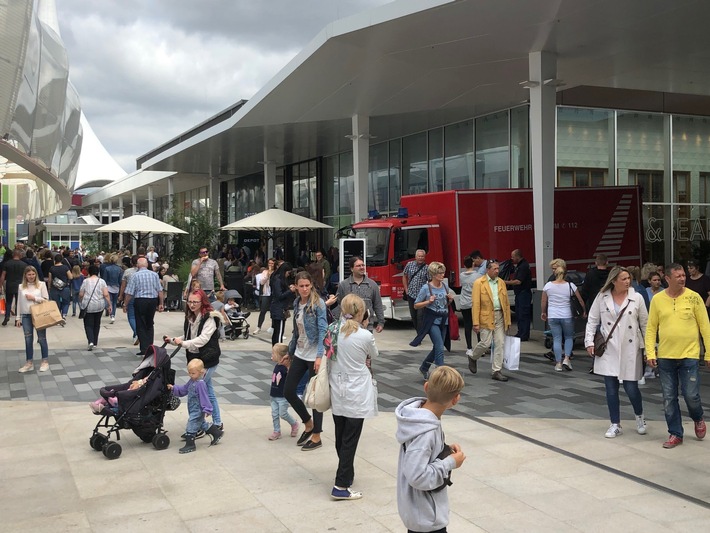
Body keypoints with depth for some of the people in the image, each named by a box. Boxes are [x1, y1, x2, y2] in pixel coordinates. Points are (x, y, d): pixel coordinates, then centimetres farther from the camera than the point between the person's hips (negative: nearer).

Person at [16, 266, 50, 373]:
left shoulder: (41, 284, -1)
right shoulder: (21, 286, 6)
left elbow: (46, 299, -3)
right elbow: (19, 303, 9)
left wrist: (34, 298, -14)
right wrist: (18, 317, 7)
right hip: (26, 316, 2)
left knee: (42, 338, 4)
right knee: (28, 339, 7)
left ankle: (45, 361, 14)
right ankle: (29, 363, 15)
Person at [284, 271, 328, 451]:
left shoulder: (318, 303, -13)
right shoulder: (297, 303, 7)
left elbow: (323, 330, -18)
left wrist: (320, 356, -26)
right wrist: (290, 350, 16)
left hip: (314, 355, -7)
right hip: (300, 353, 7)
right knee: (288, 391, 7)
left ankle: (316, 437, 15)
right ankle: (308, 424, 28)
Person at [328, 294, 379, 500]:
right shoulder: (365, 336, -16)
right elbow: (374, 355, 4)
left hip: (337, 392, 5)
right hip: (356, 395, -5)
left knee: (340, 438, 17)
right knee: (350, 441, 0)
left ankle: (346, 474, 35)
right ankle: (341, 486, 1)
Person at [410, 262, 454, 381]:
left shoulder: (445, 287, 6)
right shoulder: (426, 288, -9)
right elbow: (416, 306, -5)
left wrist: (450, 299, -2)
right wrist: (428, 302, -20)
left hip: (443, 321, 6)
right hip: (432, 321, -6)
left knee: (437, 348, 14)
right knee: (440, 348, -14)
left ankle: (424, 367, 35)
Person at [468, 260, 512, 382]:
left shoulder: (501, 282, 11)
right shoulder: (479, 283, -5)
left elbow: (506, 302, 13)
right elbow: (476, 304, -9)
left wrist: (508, 320, 9)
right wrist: (476, 323, -14)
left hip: (500, 316, 5)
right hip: (486, 317, -5)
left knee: (500, 344, 2)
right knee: (486, 343, -6)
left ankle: (496, 371, 9)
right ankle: (473, 358, 25)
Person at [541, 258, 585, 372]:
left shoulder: (548, 285, -4)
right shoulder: (570, 286, -6)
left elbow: (543, 302, 4)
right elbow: (581, 300, -1)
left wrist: (543, 313, 20)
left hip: (552, 316, 1)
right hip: (567, 316, -1)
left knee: (556, 338, 7)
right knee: (569, 337, 17)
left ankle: (558, 363, 6)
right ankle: (566, 358, 1)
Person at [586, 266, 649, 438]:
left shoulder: (637, 298, -2)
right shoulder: (602, 297, 0)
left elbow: (645, 324, 3)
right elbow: (592, 321, 6)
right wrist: (589, 342, -2)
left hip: (630, 350, -1)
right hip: (608, 350, 1)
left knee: (631, 388, 1)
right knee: (611, 389, 4)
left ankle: (639, 417, 30)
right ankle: (615, 425, 18)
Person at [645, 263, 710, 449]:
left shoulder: (694, 297, -3)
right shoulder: (657, 299, 1)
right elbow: (651, 328, 4)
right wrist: (650, 353, -3)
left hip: (689, 356, -2)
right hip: (665, 357, 2)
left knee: (691, 395, -1)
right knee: (669, 398, 7)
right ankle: (675, 434, 21)